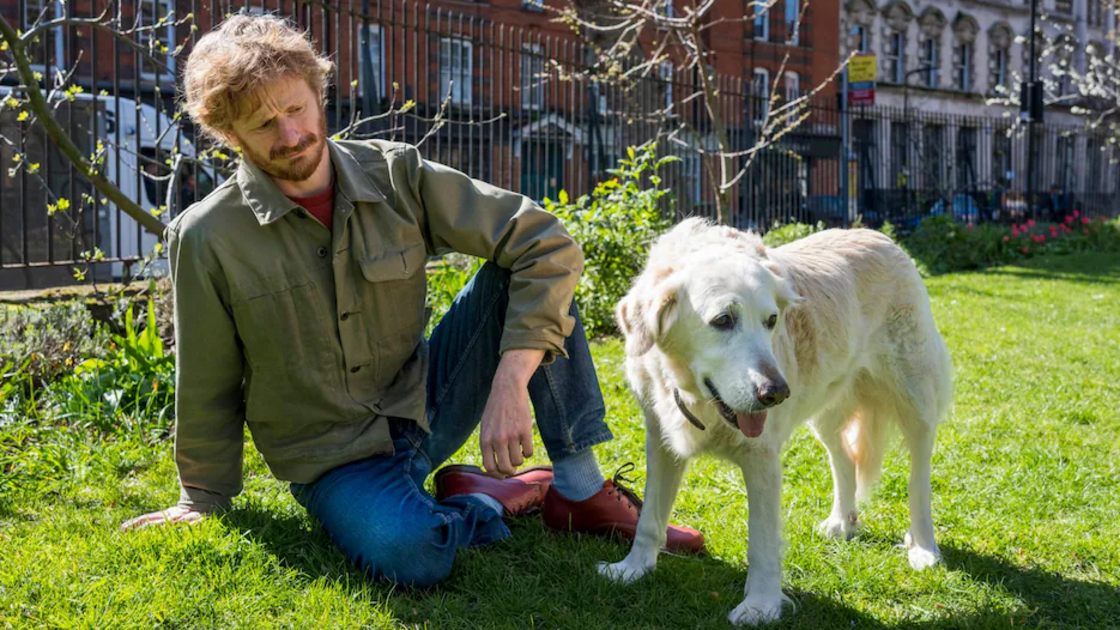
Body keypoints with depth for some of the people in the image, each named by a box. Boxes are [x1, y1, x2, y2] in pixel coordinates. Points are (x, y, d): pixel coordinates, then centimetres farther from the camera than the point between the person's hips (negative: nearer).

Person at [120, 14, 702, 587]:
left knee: (521, 270, -15)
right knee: (409, 553, -37)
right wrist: (204, 500, 9)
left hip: (426, 405, 4)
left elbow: (547, 246, -14)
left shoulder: (395, 174, -8)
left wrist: (509, 384, -25)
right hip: (336, 461, -3)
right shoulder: (207, 238, -13)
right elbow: (208, 388, 0)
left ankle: (581, 489, -11)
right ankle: (504, 498, -3)